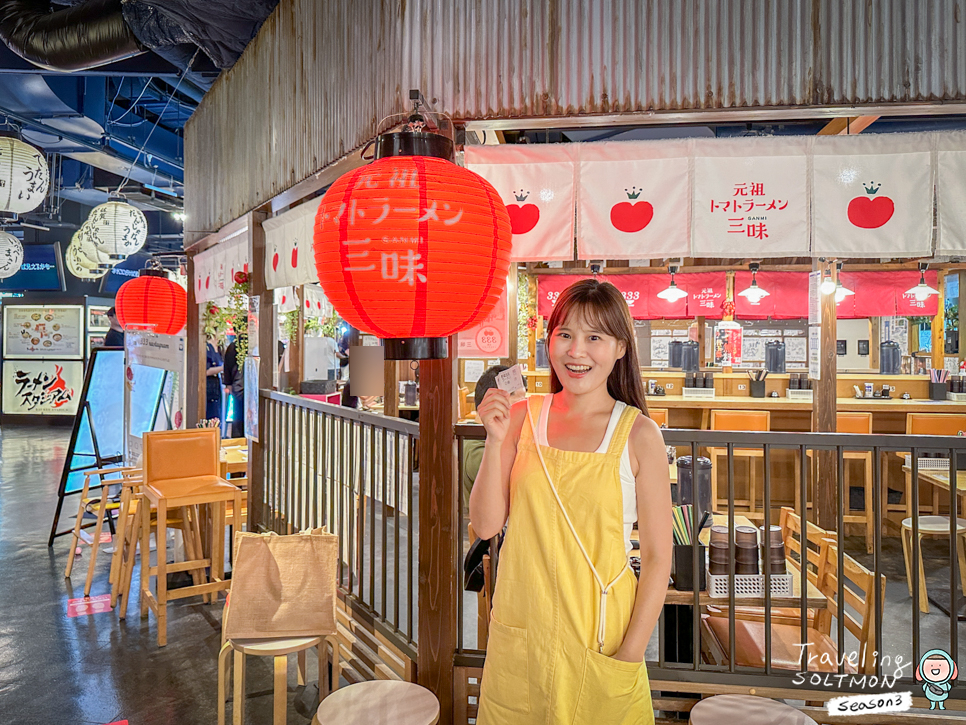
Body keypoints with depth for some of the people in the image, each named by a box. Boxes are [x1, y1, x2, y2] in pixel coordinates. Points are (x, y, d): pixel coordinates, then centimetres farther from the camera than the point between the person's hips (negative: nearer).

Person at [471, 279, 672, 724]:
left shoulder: (637, 434, -9)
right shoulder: (523, 417, -2)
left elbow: (658, 557, -6)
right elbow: (485, 526, -4)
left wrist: (629, 657, -9)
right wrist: (495, 441, -15)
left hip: (599, 642, -2)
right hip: (518, 633, 3)